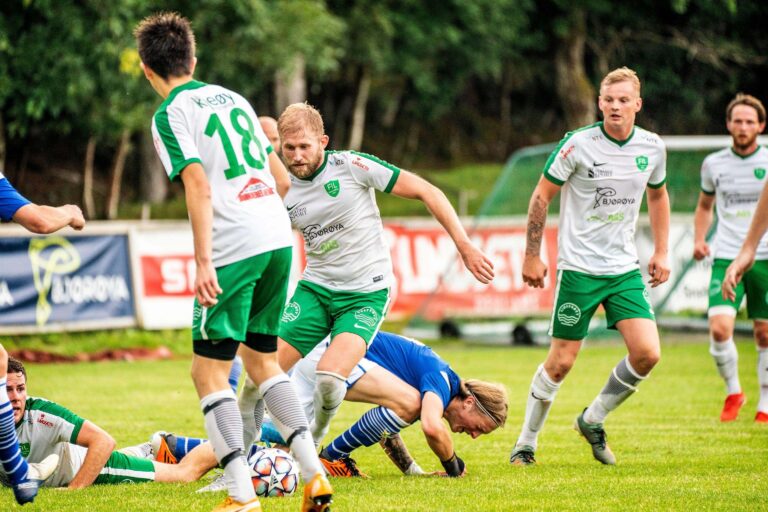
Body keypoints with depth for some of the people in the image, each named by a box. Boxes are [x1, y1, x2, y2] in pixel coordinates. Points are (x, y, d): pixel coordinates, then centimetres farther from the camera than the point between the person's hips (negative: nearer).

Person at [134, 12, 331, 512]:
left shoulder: (171, 114, -3)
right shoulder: (233, 99, 18)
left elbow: (199, 186, -15)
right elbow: (282, 178, 20)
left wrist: (203, 260, -19)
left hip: (233, 249, -7)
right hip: (279, 239, 7)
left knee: (209, 372, 1)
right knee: (262, 360, 19)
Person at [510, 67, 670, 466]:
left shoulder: (652, 148, 2)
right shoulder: (578, 144, -11)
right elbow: (541, 196, -3)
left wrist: (661, 252, 15)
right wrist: (532, 256, -4)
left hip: (625, 269, 4)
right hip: (579, 268, -4)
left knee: (647, 354, -10)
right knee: (561, 361, -3)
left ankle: (593, 420, 13)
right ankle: (527, 442, 15)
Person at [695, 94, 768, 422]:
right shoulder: (714, 164, 5)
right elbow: (705, 205, 22)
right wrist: (699, 239, 6)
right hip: (726, 257, 1)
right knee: (719, 328, -16)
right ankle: (733, 391, 6)